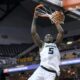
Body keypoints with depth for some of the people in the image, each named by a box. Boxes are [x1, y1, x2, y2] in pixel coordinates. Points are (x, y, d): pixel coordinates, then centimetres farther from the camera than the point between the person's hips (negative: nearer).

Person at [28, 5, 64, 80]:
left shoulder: (55, 44, 26)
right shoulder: (42, 45, 22)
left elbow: (61, 32, 15)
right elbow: (33, 33, 11)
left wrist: (56, 22, 22)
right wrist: (34, 19, 10)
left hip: (51, 73, 1)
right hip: (41, 69, 0)